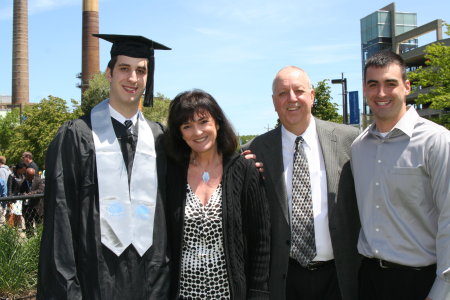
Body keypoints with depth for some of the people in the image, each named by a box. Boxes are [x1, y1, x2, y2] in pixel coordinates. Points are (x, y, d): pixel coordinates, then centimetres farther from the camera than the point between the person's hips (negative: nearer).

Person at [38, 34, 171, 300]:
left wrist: (169, 272, 4)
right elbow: (60, 215, -7)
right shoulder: (76, 136, -5)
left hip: (153, 276, 3)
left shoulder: (159, 137, 5)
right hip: (97, 275, -3)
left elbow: (171, 208, 7)